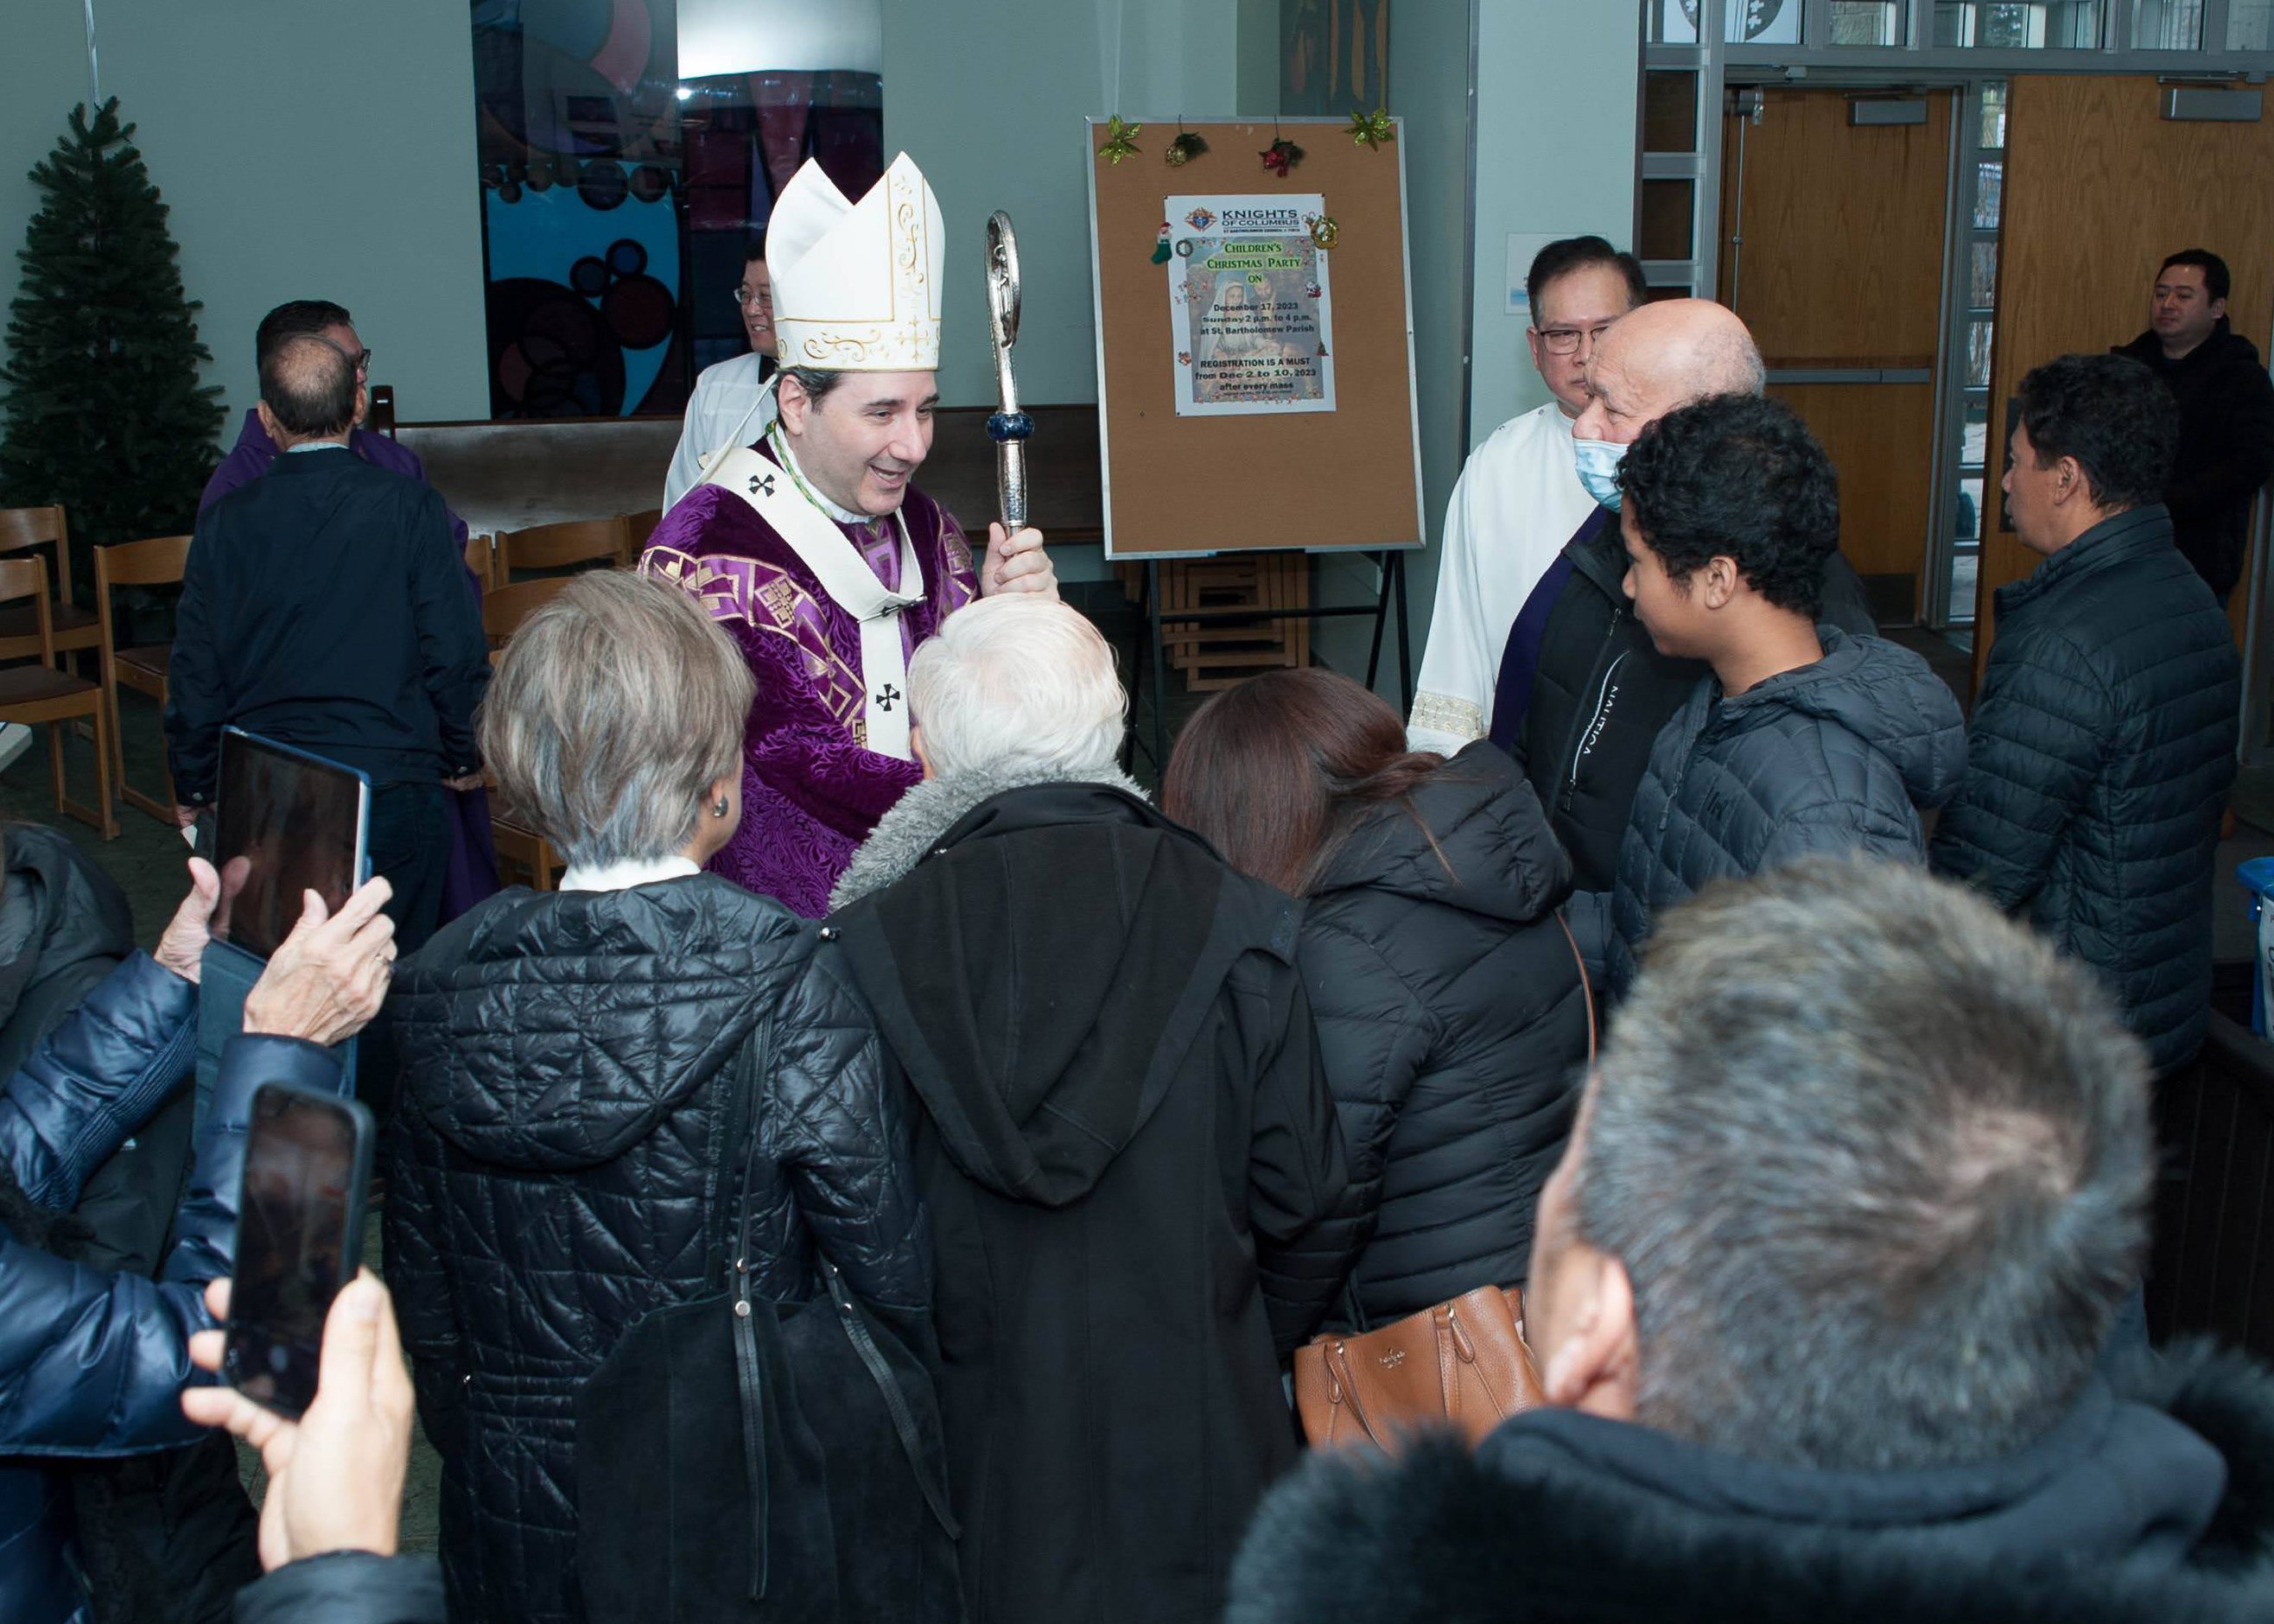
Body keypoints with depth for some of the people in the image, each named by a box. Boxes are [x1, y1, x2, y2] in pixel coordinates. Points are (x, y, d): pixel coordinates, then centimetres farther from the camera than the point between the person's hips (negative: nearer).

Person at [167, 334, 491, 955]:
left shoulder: (225, 520, 0)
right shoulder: (410, 507, -7)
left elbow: (195, 671, 5)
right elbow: (456, 651, -7)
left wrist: (195, 789, 16)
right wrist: (464, 759, 8)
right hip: (391, 782, -2)